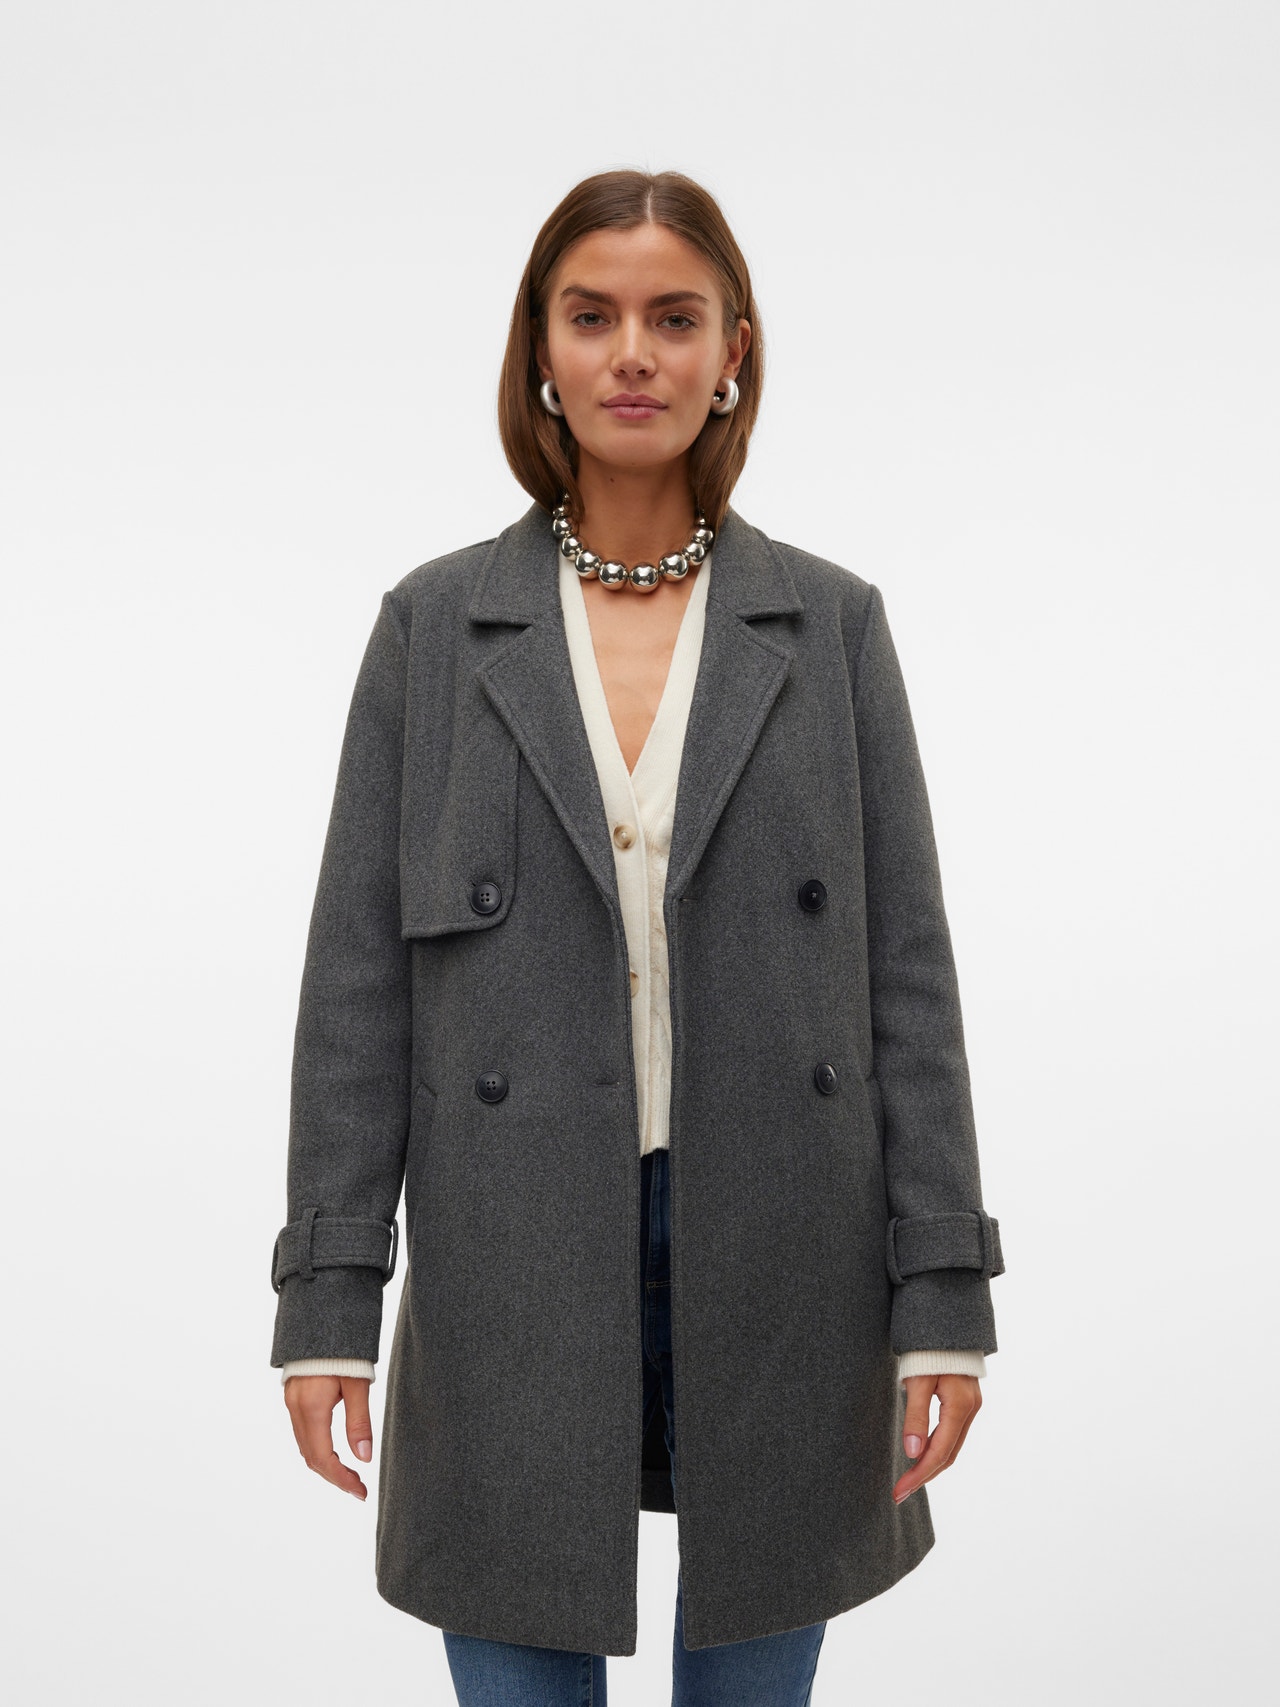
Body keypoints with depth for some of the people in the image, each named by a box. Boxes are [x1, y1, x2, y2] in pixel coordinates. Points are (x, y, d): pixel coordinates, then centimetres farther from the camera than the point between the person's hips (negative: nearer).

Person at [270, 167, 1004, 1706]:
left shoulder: (831, 622, 3)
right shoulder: (435, 624, 2)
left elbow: (906, 963, 2)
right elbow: (357, 972, 1)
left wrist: (943, 1292, -3)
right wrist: (327, 1292, -3)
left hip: (776, 1262, 1)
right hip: (518, 1268, 0)